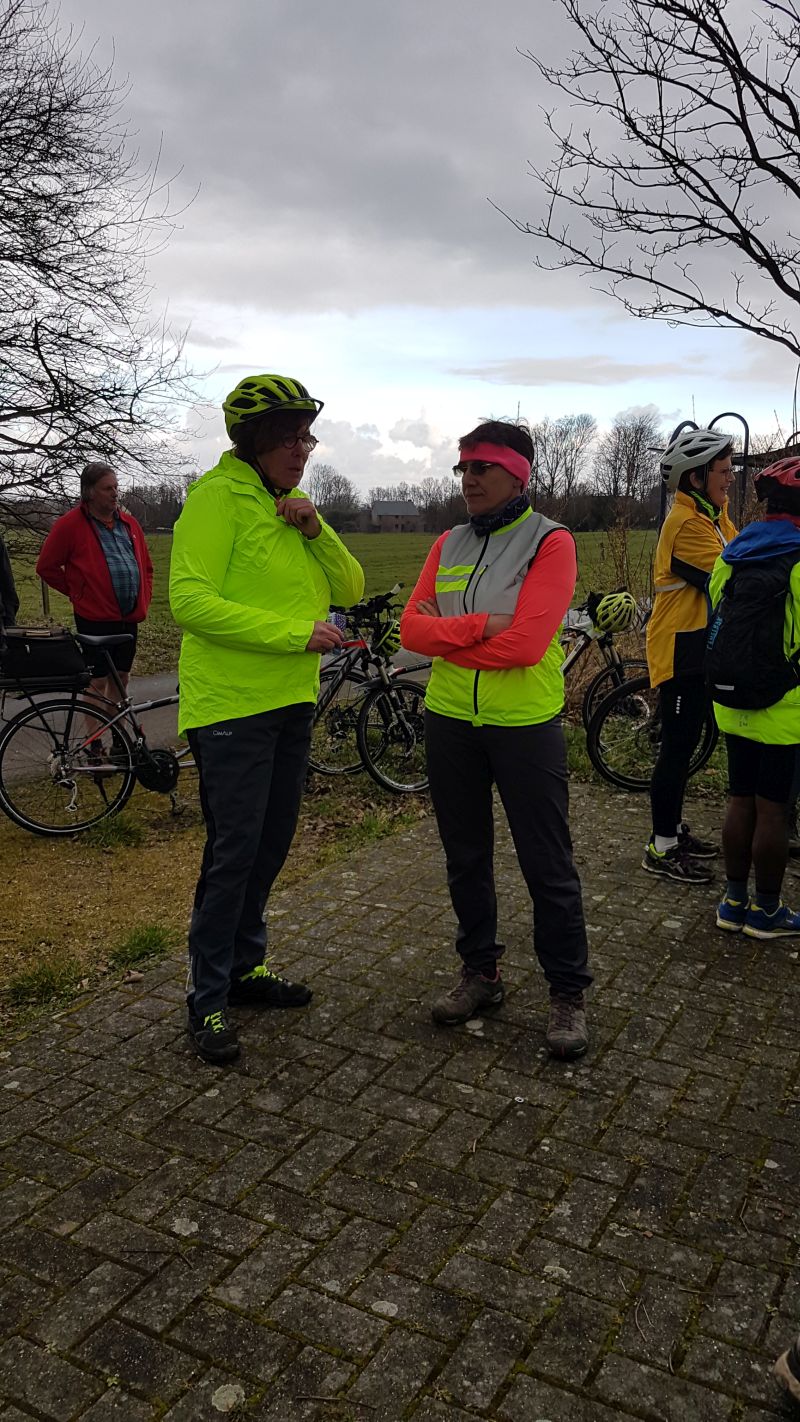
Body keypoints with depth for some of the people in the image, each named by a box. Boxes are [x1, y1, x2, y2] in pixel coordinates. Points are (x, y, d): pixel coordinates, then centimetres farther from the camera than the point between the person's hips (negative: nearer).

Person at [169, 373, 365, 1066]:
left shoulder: (292, 507, 15)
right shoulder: (218, 497, -11)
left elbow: (349, 589, 9)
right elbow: (191, 601, -21)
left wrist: (315, 529, -8)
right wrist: (295, 632, -23)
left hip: (291, 702, 8)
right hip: (232, 704, -8)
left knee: (271, 844, 15)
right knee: (233, 852, -5)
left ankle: (245, 966, 31)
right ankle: (208, 1000, 9)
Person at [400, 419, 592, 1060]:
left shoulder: (551, 542, -7)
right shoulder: (449, 544, 9)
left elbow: (527, 643, -20)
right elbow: (412, 627, -3)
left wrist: (446, 634, -12)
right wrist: (480, 627, -17)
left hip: (526, 725, -5)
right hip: (450, 722, 5)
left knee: (548, 866, 4)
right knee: (466, 859, 16)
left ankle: (569, 993, 20)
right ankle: (481, 972, 33)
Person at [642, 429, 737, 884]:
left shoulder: (713, 514, 14)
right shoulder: (688, 523, -18)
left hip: (701, 645, 10)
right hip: (681, 647, -10)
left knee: (685, 741, 16)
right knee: (679, 746, -4)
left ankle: (673, 828, 29)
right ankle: (661, 850, 5)